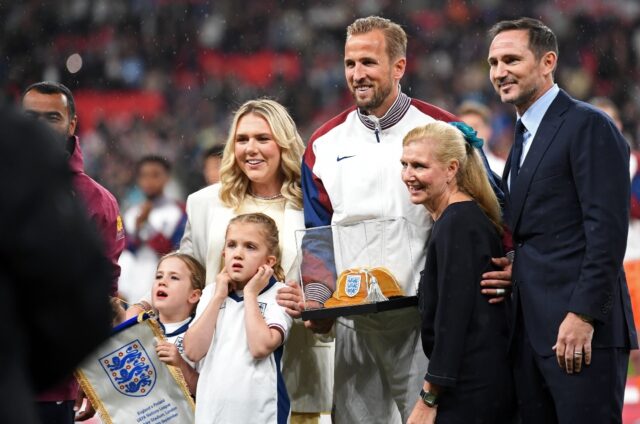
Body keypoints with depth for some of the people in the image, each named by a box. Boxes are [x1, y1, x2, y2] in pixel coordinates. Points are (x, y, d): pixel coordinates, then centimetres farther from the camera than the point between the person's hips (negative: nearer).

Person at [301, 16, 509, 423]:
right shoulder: (326, 143, 10)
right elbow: (316, 234, 13)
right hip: (354, 323, 3)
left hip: (423, 320, -3)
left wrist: (500, 268, -16)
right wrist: (317, 299, -2)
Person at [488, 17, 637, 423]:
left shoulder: (588, 126, -7)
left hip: (579, 331, -9)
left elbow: (607, 230, -14)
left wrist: (583, 316, -19)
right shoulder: (524, 138, 22)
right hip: (533, 331, 9)